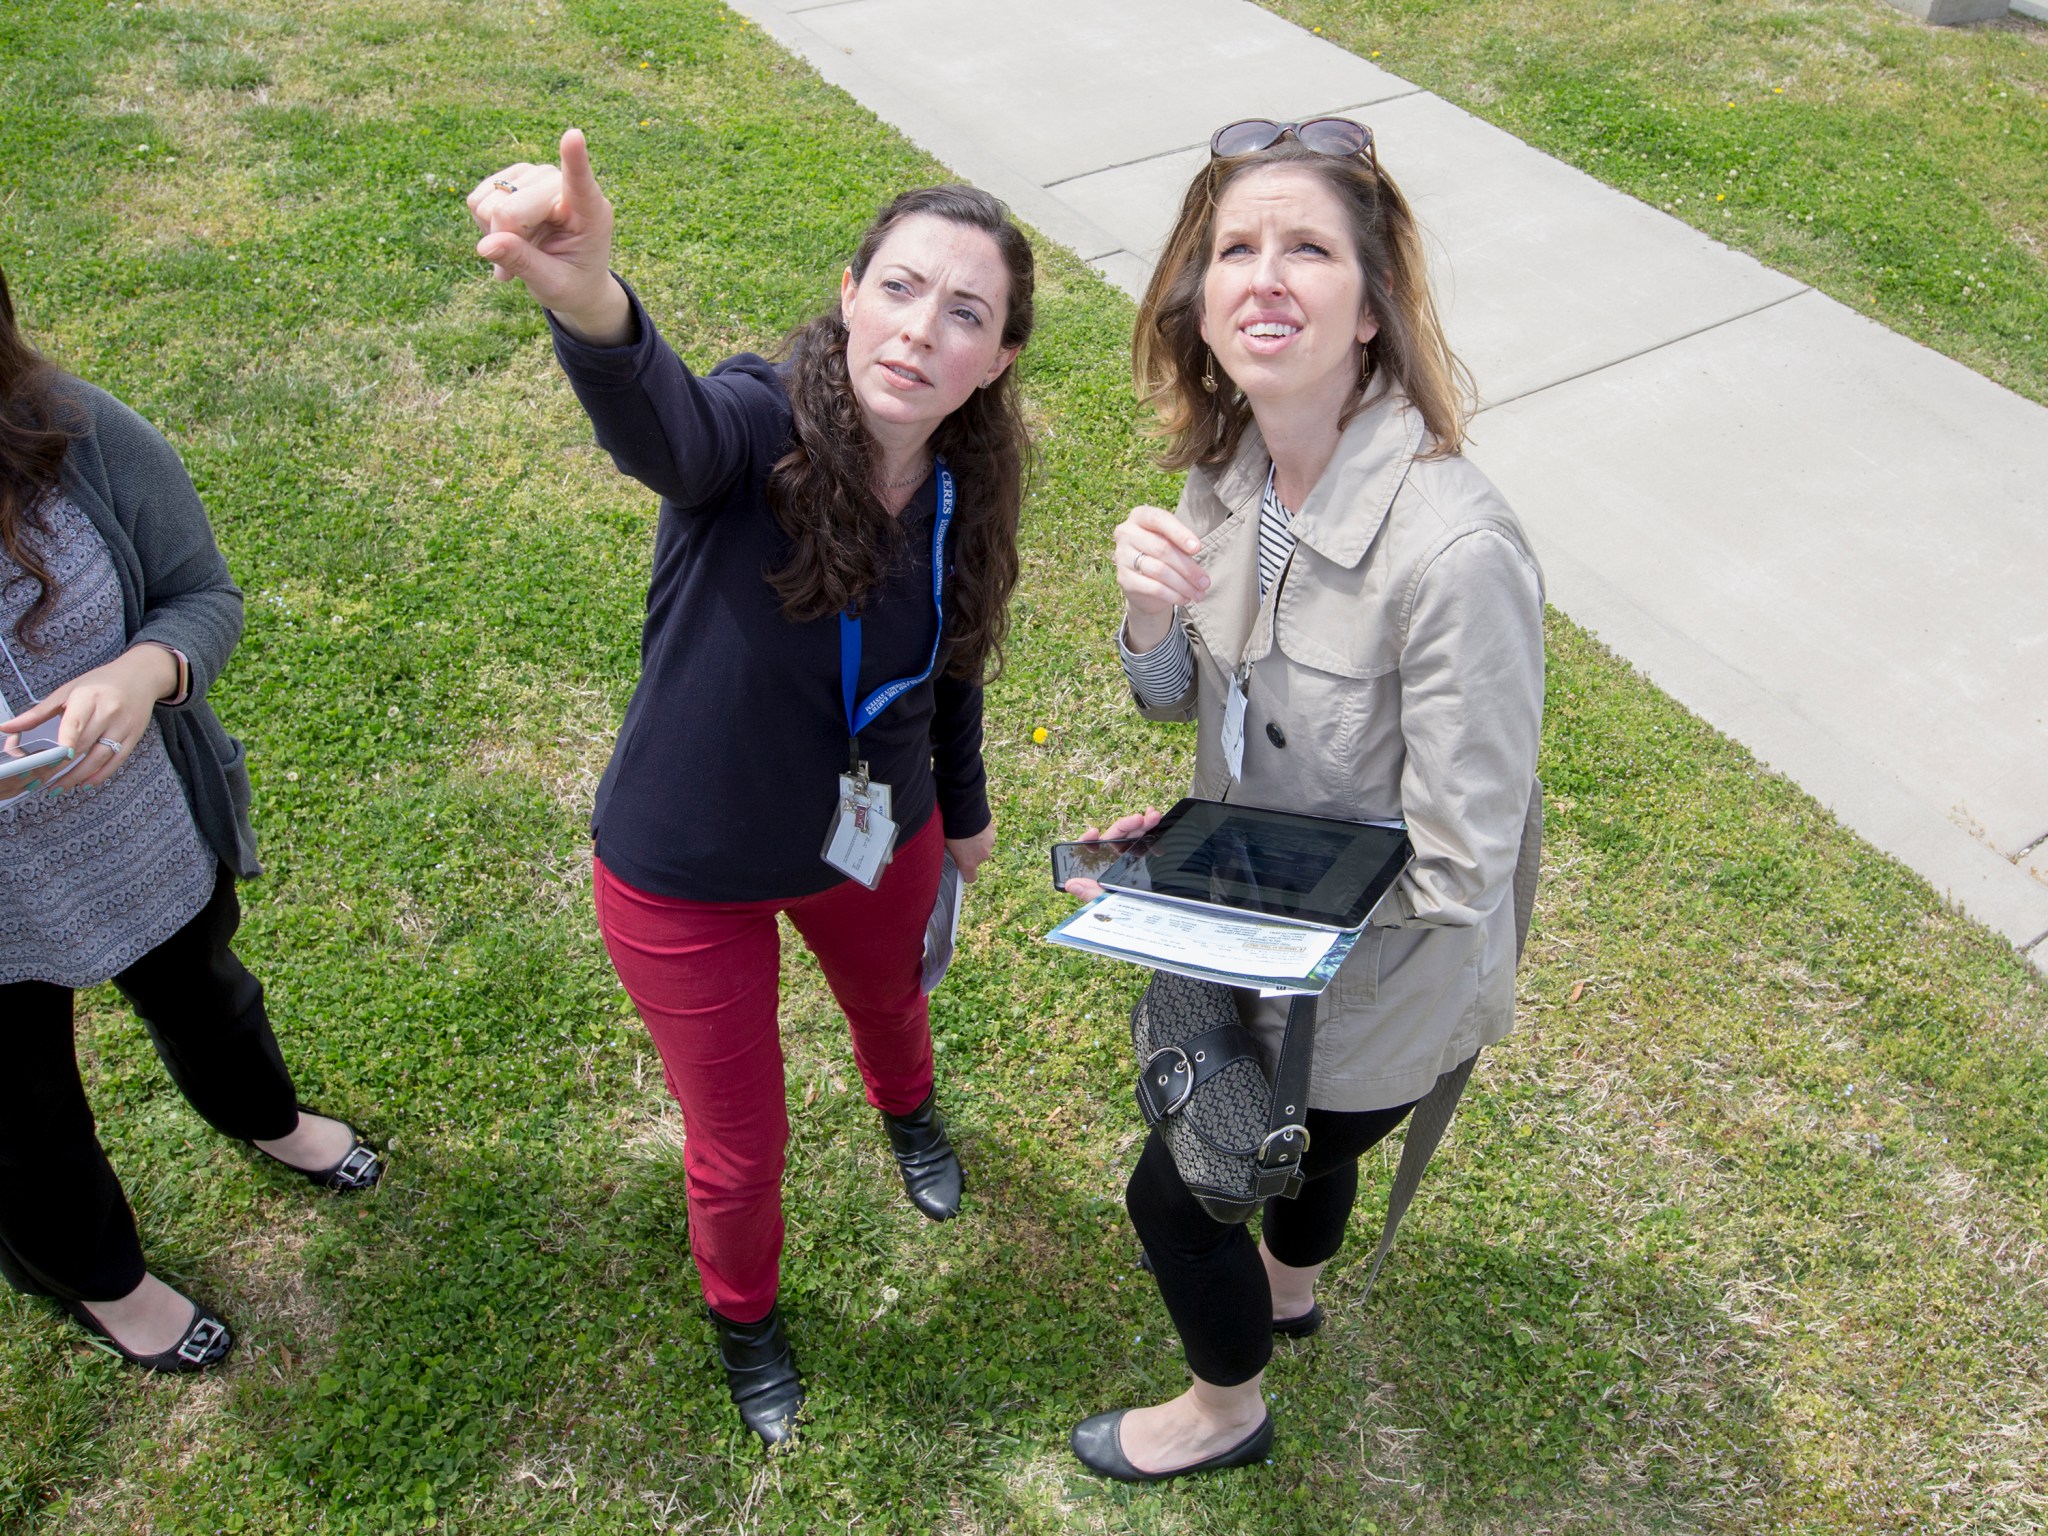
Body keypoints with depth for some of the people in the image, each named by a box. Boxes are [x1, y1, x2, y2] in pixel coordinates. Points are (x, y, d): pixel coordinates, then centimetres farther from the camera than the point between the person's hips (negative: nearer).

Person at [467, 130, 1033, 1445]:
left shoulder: (964, 494, -15)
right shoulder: (762, 428, -31)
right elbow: (663, 428, -57)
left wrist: (965, 807, 18)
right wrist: (591, 305, -79)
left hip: (876, 842, 4)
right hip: (691, 877, -4)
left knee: (890, 1001, 35)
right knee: (742, 1149, 15)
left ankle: (907, 1109, 74)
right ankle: (744, 1311, 51)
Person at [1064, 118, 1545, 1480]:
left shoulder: (1454, 550, -37)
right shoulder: (1230, 469, -13)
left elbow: (1452, 879, -31)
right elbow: (1179, 700, 1)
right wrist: (1152, 612, -22)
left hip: (1375, 993, -6)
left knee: (1176, 1191, 15)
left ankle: (1226, 1412, 49)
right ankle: (1287, 1294, 69)